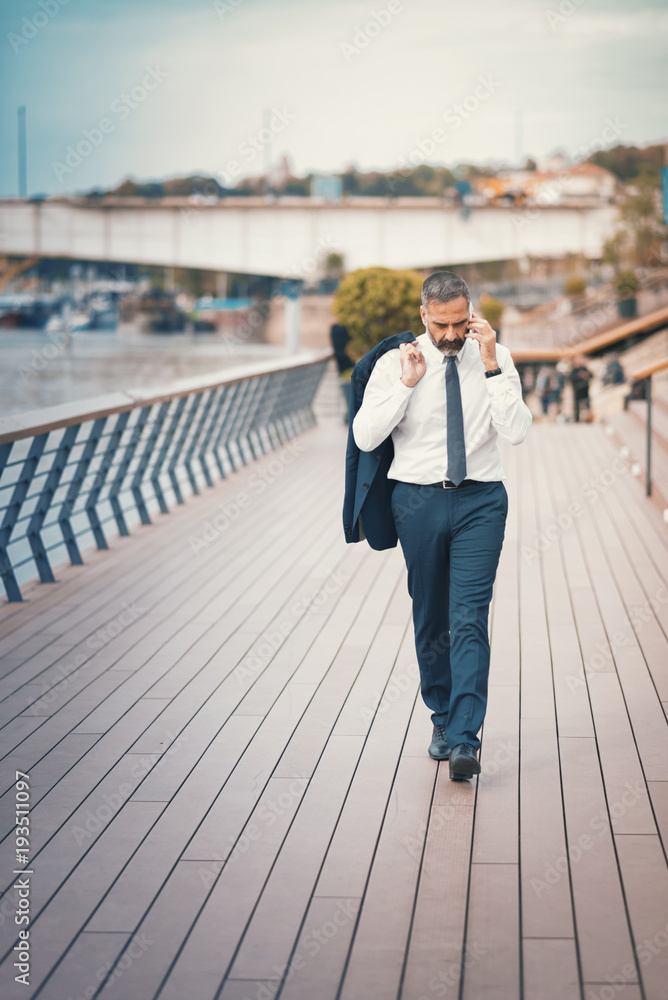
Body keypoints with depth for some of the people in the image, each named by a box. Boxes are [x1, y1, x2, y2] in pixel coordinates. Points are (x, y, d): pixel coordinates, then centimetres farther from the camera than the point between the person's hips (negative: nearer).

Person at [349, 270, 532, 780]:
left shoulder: (496, 359, 0)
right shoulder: (394, 362, -2)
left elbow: (517, 431, -12)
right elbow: (365, 436, -10)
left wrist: (491, 365, -18)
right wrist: (407, 383, -17)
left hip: (480, 499, -1)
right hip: (418, 499, 1)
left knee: (469, 620, -10)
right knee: (430, 619, 10)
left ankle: (464, 739, -12)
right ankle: (443, 718, 28)